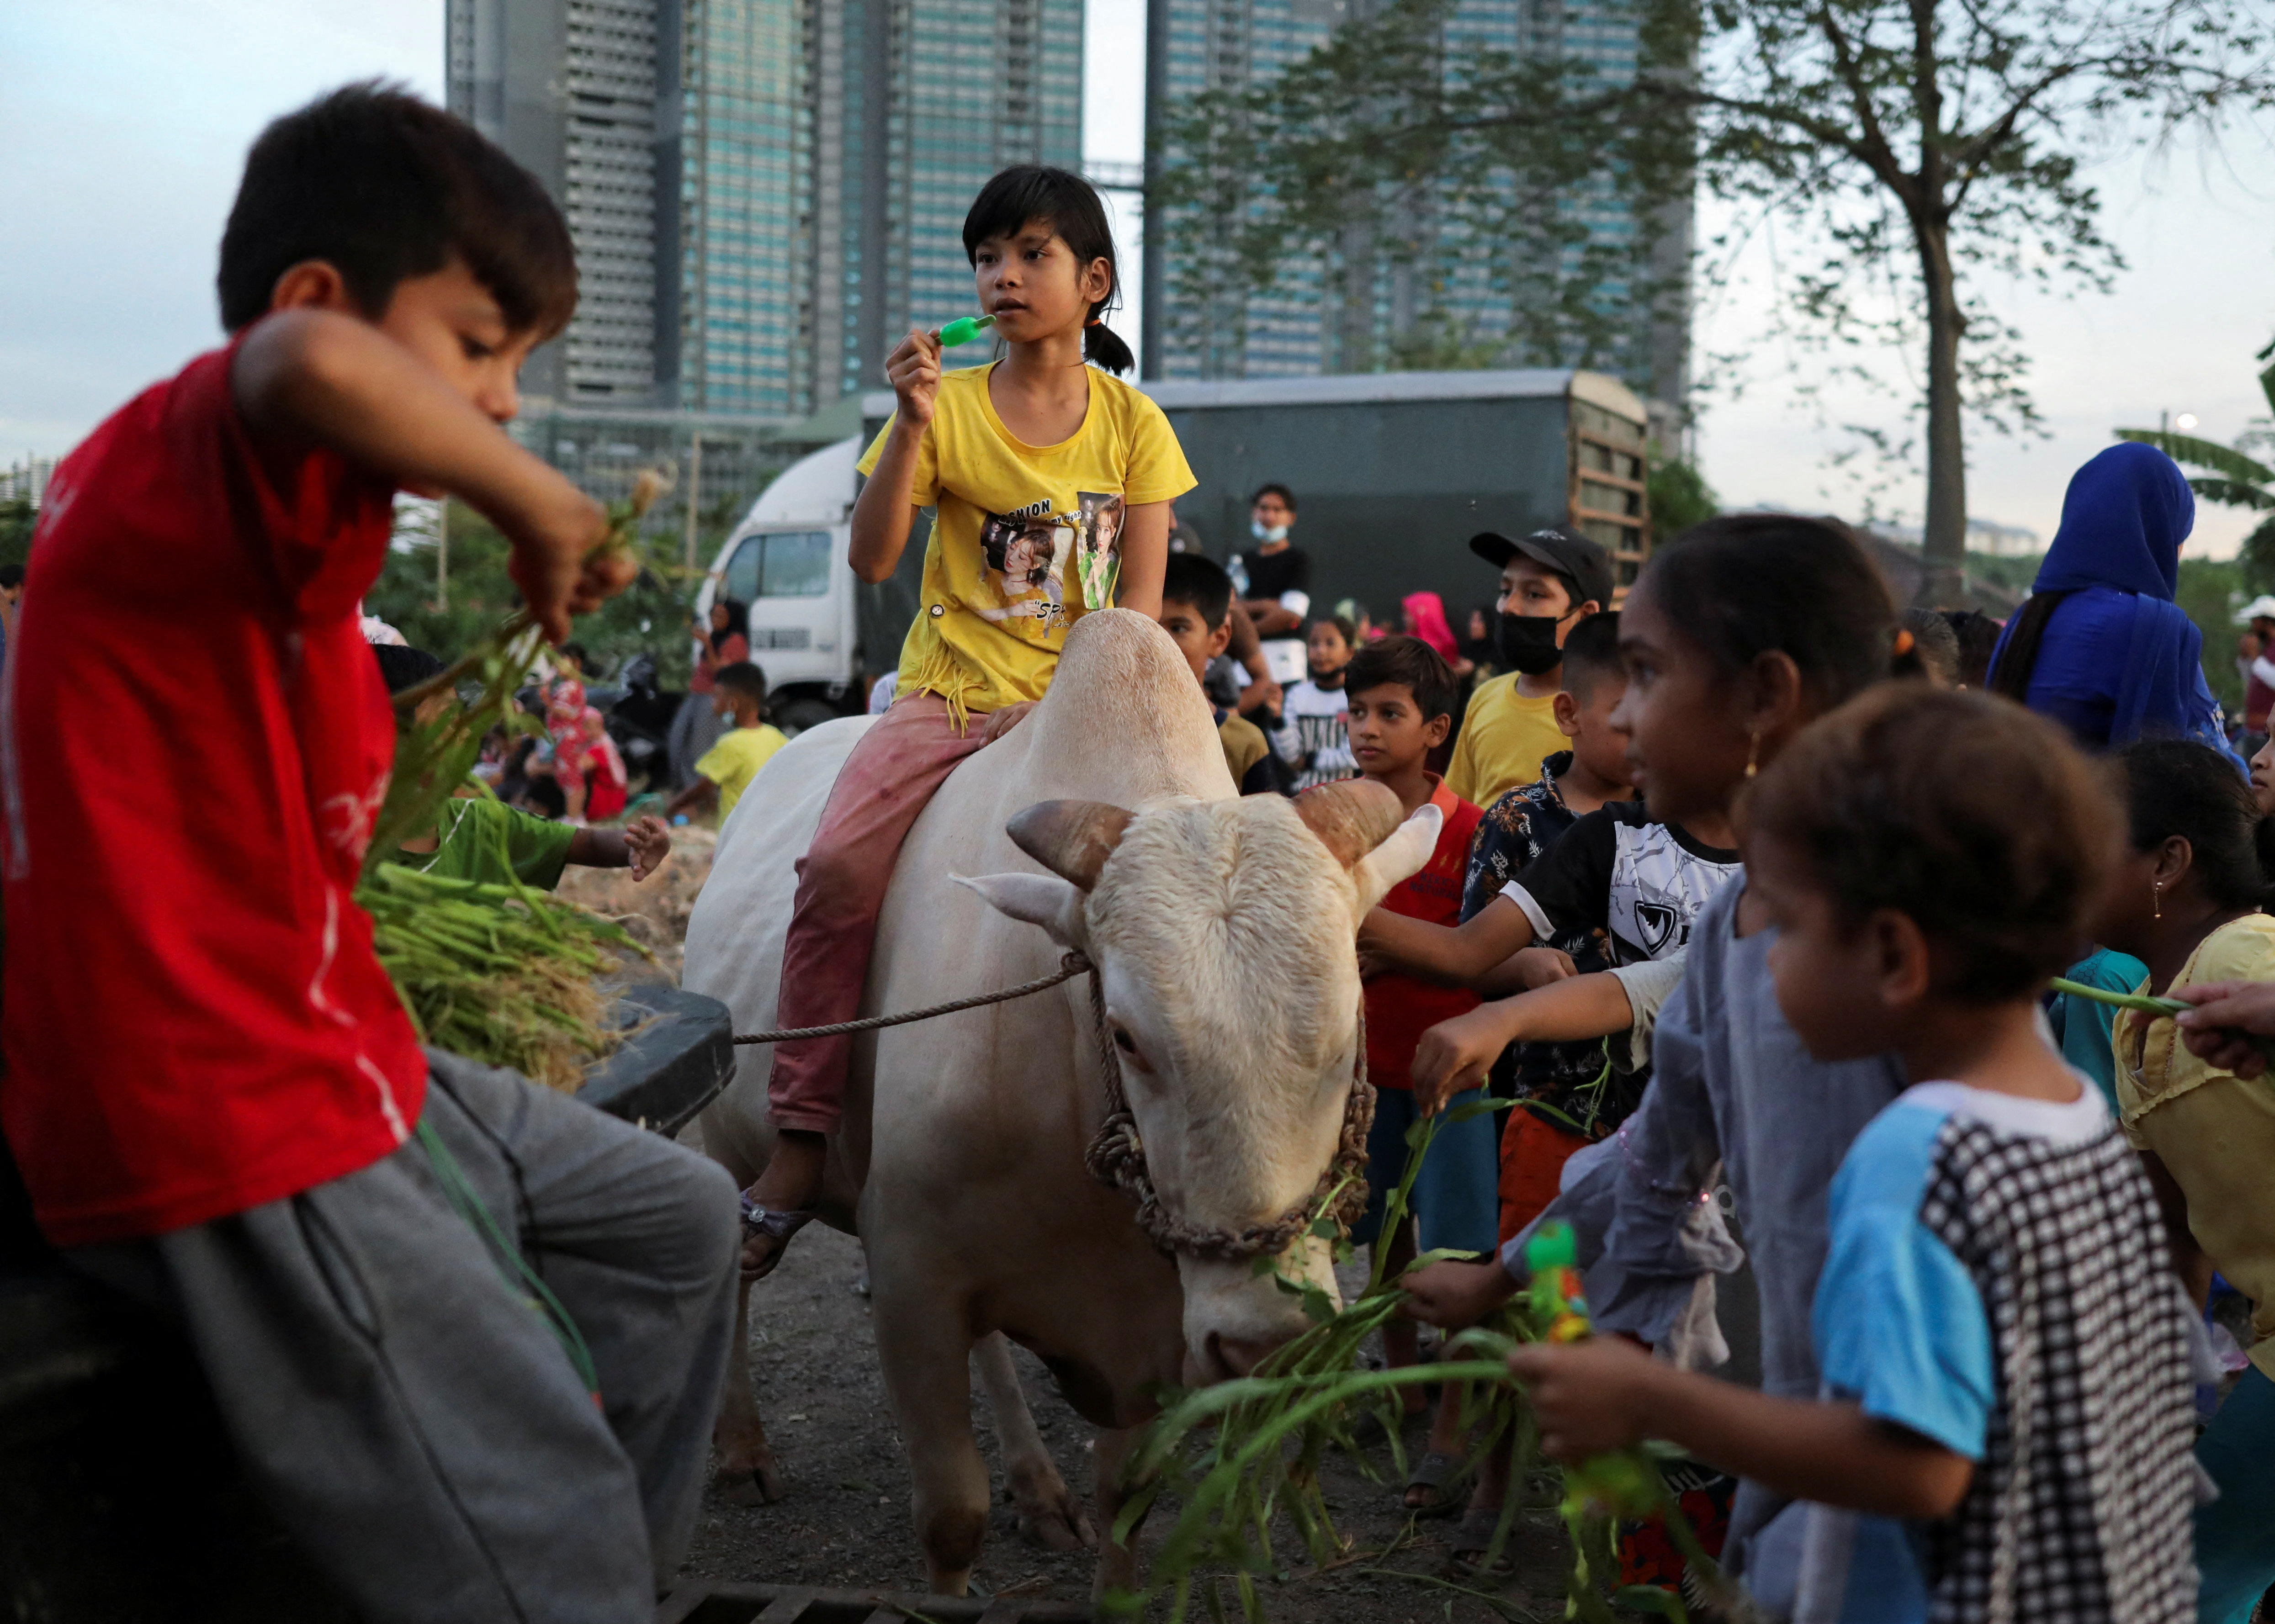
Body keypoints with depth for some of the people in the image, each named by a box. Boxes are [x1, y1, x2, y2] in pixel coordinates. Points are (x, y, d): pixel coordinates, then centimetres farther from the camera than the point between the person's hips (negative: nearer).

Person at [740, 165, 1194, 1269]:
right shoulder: (950, 407, 6)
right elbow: (871, 559, -4)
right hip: (947, 693, 0)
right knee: (837, 867, -23)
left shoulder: (1132, 424, 7)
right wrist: (912, 423, -15)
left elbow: (1140, 602, 2)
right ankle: (799, 1146, -16)